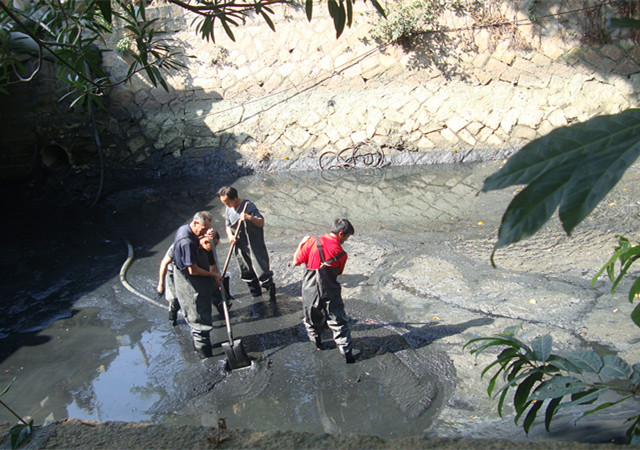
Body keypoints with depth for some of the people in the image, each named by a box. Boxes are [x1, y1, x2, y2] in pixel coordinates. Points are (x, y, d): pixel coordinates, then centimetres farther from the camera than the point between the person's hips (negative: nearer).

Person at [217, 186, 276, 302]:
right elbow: (227, 225, 16)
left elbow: (261, 223, -18)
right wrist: (230, 236, -5)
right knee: (246, 272, 16)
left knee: (261, 268, -2)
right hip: (240, 246, 6)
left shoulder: (248, 206, -17)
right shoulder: (228, 209, 2)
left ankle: (271, 290, 17)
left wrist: (249, 218, -36)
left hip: (254, 245, -6)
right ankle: (255, 291, 35)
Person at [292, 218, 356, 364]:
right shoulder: (342, 254, -10)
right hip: (330, 292, -1)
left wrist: (301, 244, 7)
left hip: (310, 290, 1)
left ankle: (316, 341, 41)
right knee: (339, 322, 11)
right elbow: (338, 273, 4)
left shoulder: (313, 242, -13)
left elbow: (296, 262, -7)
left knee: (312, 318, 23)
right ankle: (347, 351, 13)